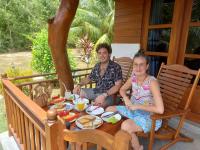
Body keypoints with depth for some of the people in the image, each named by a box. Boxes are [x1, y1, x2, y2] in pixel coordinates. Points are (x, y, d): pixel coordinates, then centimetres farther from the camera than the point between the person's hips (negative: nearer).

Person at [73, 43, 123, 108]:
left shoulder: (116, 67, -12)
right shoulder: (97, 66, 7)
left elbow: (118, 86, -17)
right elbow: (89, 78, 19)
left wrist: (104, 95, -28)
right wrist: (79, 85, 1)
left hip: (109, 94, -7)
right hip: (96, 91, 7)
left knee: (98, 105, -37)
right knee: (76, 92, 5)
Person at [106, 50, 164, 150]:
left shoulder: (152, 82, -26)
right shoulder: (133, 78, -7)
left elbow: (160, 109, -31)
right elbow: (122, 89, 11)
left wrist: (137, 106, -24)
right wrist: (126, 98, -10)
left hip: (150, 117, -7)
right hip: (134, 111, 7)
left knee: (125, 126, -32)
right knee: (109, 110, 3)